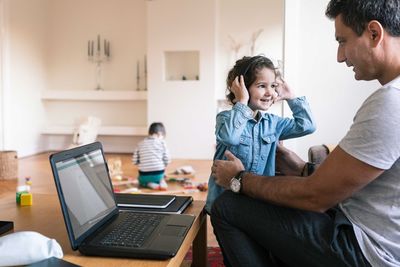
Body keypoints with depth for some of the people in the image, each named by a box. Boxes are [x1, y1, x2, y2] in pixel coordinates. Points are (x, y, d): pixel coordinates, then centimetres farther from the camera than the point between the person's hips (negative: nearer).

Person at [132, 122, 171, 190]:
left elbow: (134, 161, 4)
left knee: (142, 181, 35)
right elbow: (167, 159, -4)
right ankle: (161, 182, 4)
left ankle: (149, 184, 4)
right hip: (158, 174, 0)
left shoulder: (140, 144, 7)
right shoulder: (161, 142, -1)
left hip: (144, 175, 0)